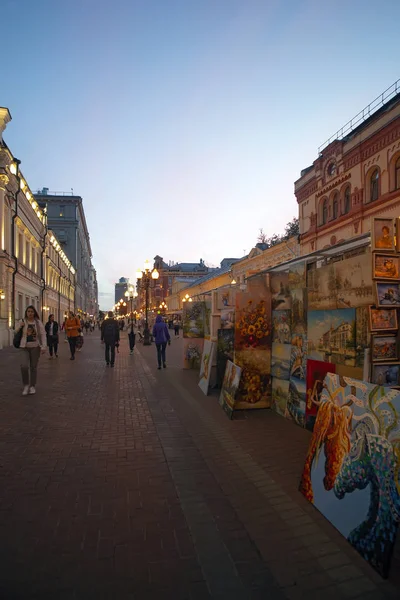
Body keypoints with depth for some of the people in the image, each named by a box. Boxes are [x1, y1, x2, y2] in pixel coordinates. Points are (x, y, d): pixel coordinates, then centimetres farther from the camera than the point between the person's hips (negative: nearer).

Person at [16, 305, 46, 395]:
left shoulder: (38, 322, 0)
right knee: (24, 366, -15)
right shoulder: (22, 322, 2)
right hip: (24, 347, 0)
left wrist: (43, 346, -11)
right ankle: (26, 385, 7)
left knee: (33, 367, 7)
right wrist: (20, 327, -8)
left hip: (35, 347, 0)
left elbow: (43, 334, -3)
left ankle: (32, 386, 22)